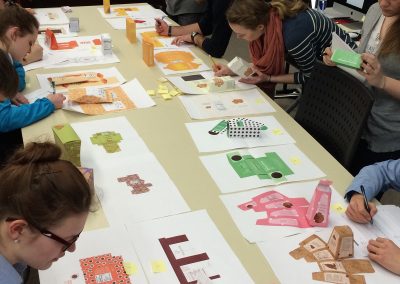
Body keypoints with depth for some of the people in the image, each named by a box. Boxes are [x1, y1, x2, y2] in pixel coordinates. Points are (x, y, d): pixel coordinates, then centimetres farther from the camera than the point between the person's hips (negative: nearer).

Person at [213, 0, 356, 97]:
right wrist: (232, 70, -13)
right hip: (318, 63, 6)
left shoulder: (292, 33, -40)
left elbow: (310, 76, -23)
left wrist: (268, 78, -26)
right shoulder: (265, 17, -18)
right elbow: (262, 64, -3)